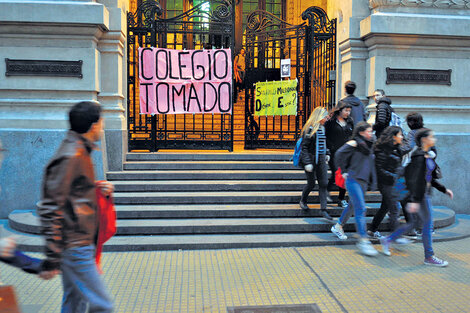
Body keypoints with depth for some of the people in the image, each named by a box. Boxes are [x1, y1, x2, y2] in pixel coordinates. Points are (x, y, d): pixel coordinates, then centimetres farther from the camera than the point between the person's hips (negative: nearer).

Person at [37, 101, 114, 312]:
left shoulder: (80, 153, 12)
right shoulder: (69, 158, -18)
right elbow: (50, 209, -20)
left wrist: (97, 189, 5)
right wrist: (52, 258, -19)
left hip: (80, 245, 10)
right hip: (74, 249, -10)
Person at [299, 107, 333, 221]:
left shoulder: (322, 128, 10)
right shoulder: (310, 129, -13)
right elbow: (304, 147, -16)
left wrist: (327, 153, 20)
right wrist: (307, 162, -21)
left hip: (321, 160, 7)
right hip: (311, 159, -7)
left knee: (324, 184, 0)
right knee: (311, 183, 4)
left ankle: (323, 209, 2)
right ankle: (303, 201, 32)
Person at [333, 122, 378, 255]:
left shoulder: (368, 145, 14)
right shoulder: (354, 143, -10)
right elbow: (340, 154, -16)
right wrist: (344, 171, -10)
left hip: (363, 181, 8)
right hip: (354, 180, -8)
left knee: (353, 205, 18)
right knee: (360, 208, -13)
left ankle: (338, 227, 36)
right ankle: (363, 240, -13)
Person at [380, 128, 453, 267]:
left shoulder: (427, 156, 13)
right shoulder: (419, 157, -17)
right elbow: (415, 179, -23)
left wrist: (444, 189, 19)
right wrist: (414, 200, -26)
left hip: (425, 193, 10)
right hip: (420, 194, -10)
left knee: (413, 223, 14)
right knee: (428, 224, -1)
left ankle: (387, 240, 22)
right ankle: (429, 257, 11)